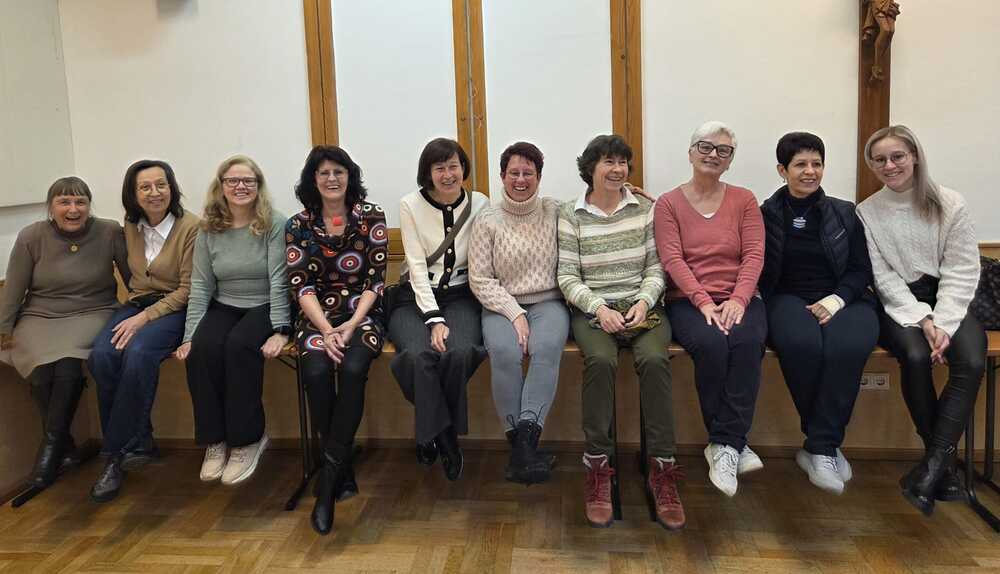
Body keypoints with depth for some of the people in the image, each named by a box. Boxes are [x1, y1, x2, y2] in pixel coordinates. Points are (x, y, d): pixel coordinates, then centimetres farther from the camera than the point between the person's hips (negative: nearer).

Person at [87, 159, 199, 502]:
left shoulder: (191, 227, -10)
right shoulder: (131, 227, 9)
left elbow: (188, 288, -11)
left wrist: (144, 318, -19)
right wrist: (134, 311, 9)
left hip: (174, 307, -5)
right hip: (138, 303, 5)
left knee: (138, 353, -33)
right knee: (101, 355, -24)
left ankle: (116, 453, -19)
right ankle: (138, 443, -12)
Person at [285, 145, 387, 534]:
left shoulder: (371, 217, 3)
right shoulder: (298, 225, 6)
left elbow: (376, 279, -2)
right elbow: (301, 285, -1)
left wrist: (352, 324, -15)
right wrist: (326, 329, -17)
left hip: (361, 313, -1)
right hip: (317, 316, 1)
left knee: (352, 369, -32)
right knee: (316, 371, -29)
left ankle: (329, 476, -22)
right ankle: (343, 472, -13)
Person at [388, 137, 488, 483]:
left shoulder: (479, 205, 2)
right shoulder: (410, 205, -1)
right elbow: (417, 266, -7)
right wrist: (434, 319, -17)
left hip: (461, 295, 1)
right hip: (416, 296, 0)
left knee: (458, 354, -31)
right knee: (417, 355, -32)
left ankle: (431, 432, -4)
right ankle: (445, 438, -10)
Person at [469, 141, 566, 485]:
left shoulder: (555, 212, 8)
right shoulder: (487, 221, 4)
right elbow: (479, 280, 0)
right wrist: (514, 313, -10)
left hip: (548, 302, 1)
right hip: (502, 305, 0)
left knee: (546, 348, -31)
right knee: (505, 352, -30)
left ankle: (524, 437, -33)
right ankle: (523, 444, -24)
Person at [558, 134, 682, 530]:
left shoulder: (645, 209, 10)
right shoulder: (571, 215, 6)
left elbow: (656, 268, 7)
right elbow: (567, 277, 0)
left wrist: (644, 301, -12)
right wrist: (599, 308, -15)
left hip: (642, 307, 1)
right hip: (592, 310, -1)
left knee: (654, 359, -31)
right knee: (600, 360, -33)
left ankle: (662, 469, -23)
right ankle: (598, 468, -24)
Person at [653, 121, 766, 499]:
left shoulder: (744, 200, 12)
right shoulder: (668, 203, 8)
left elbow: (754, 255, 1)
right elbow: (672, 259, -4)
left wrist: (738, 300, -16)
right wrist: (704, 302, -19)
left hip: (739, 298, 2)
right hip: (688, 301, -1)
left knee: (747, 341, -32)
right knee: (711, 343, -33)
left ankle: (723, 446, -22)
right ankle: (734, 445, -17)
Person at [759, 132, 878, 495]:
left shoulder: (844, 213, 14)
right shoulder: (767, 213, 9)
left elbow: (861, 270, 9)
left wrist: (835, 300, -8)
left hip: (843, 300, 2)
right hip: (789, 299, -1)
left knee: (846, 346, -34)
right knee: (802, 343, -36)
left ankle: (818, 448, -22)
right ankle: (828, 445, -16)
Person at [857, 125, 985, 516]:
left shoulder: (950, 204, -1)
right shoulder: (867, 212, 0)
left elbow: (961, 272, -4)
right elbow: (884, 278, -4)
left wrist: (943, 323, -17)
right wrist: (922, 321, -16)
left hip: (947, 302, 1)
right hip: (900, 305, -1)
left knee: (972, 362, -28)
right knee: (916, 357, -31)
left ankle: (931, 466, -23)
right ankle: (945, 465, -14)